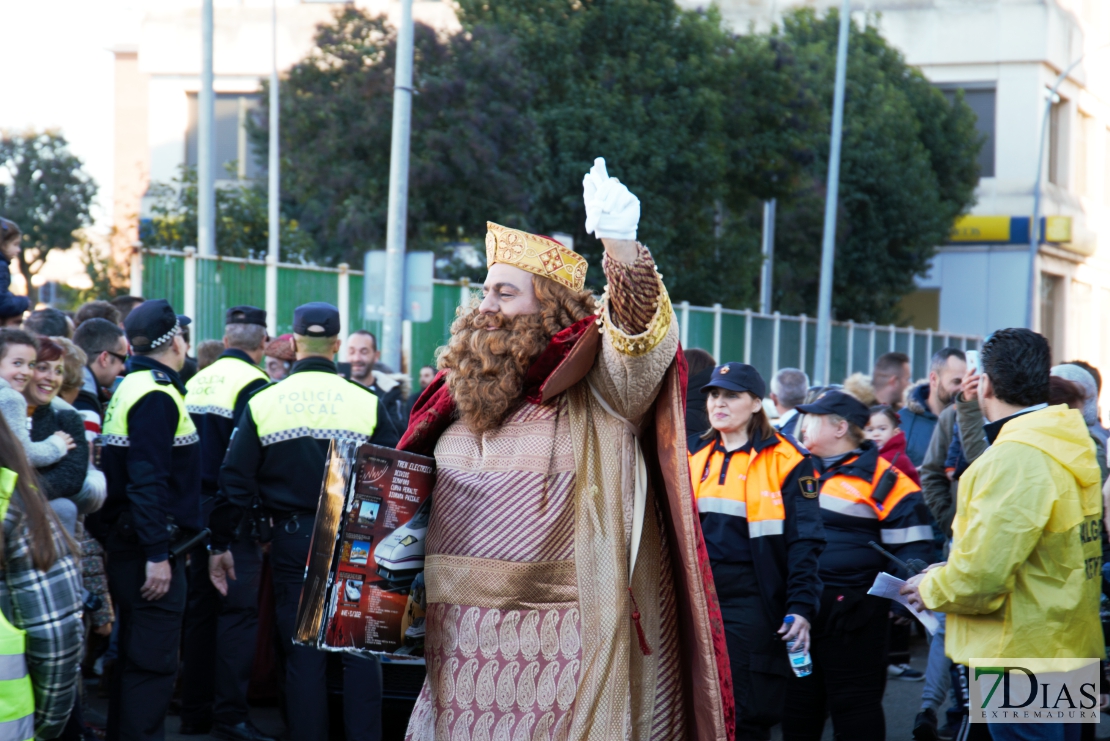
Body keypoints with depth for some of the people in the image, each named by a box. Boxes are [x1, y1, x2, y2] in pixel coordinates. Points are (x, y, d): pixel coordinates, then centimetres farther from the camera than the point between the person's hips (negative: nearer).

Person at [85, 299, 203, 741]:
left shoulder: (131, 388, 15)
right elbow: (148, 481, -23)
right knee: (154, 661, -7)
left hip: (127, 542, 10)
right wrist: (157, 554, -24)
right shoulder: (157, 395, -16)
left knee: (135, 656, 18)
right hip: (152, 546, -10)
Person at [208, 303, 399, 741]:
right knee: (360, 651, 7)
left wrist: (221, 544, 9)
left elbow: (236, 482, 0)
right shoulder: (366, 403, -4)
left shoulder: (263, 403, -1)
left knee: (302, 655, 7)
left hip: (292, 540, 1)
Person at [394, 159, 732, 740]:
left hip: (561, 644, -5)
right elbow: (417, 496, 25)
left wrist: (620, 244, -41)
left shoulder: (598, 391, -5)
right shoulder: (460, 393, 12)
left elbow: (641, 342, -26)